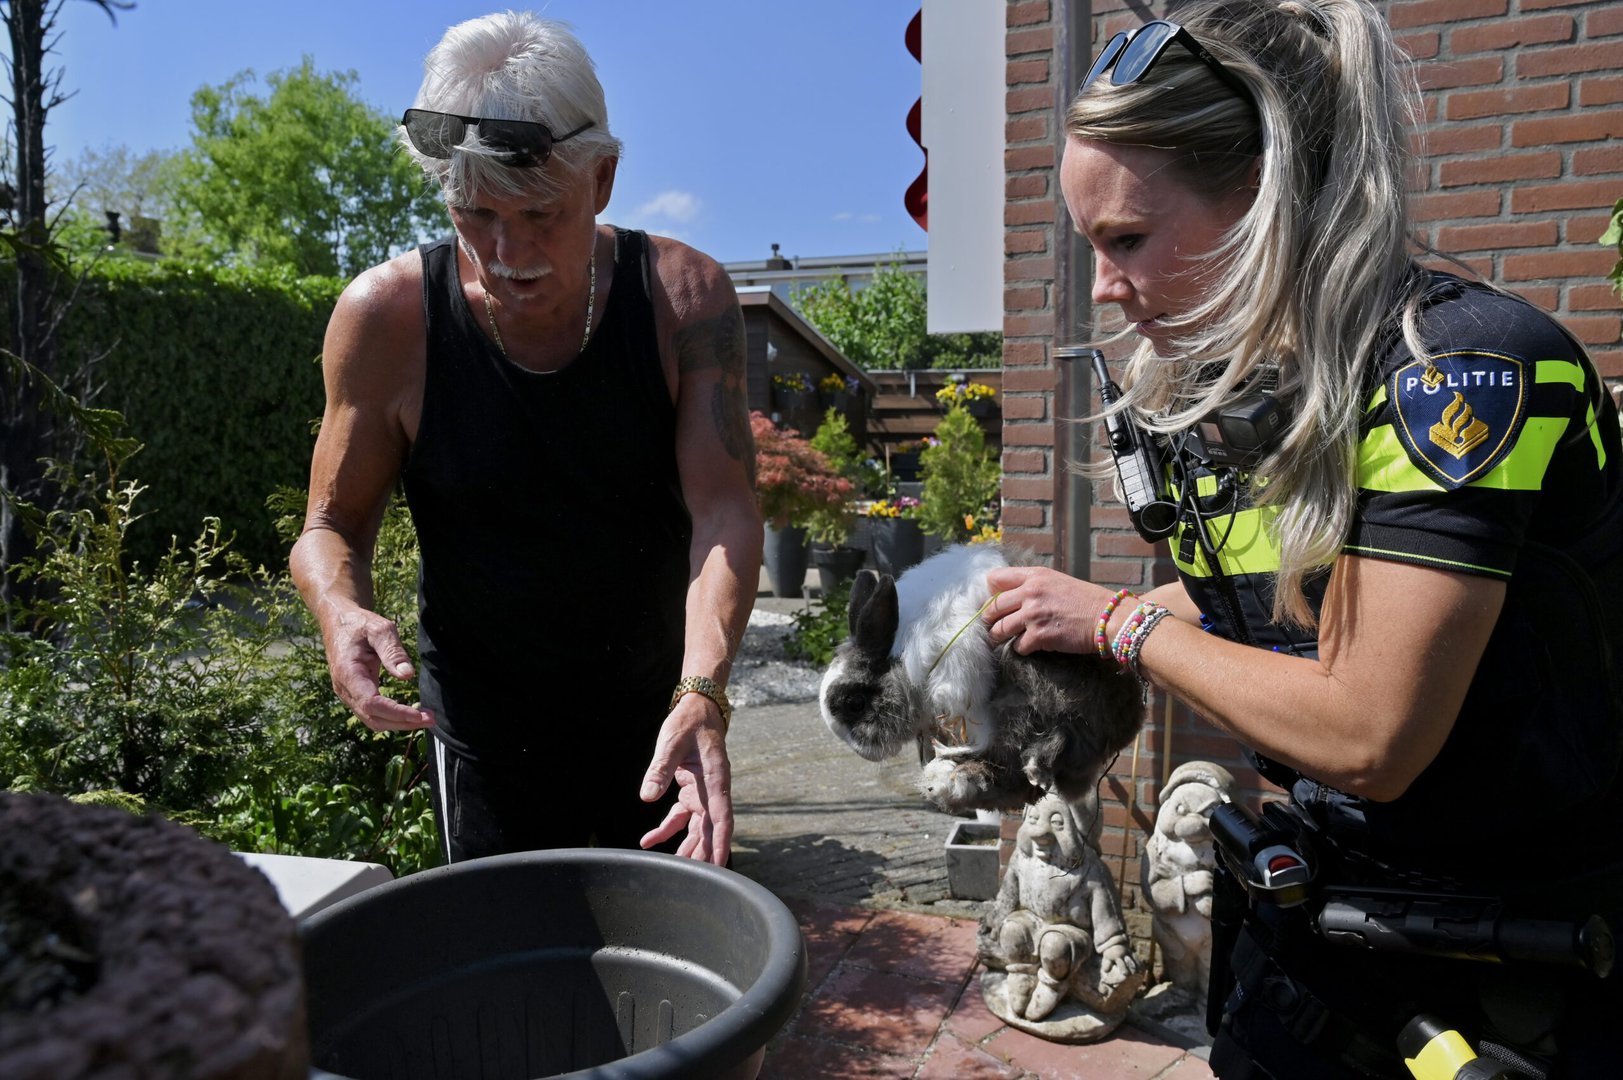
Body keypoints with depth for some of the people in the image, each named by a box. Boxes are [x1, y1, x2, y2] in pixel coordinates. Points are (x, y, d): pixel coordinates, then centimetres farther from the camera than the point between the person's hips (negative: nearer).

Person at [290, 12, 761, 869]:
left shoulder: (684, 297, -15)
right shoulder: (387, 315, -15)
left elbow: (723, 510, -21)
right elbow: (333, 524, -4)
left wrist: (702, 692, -36)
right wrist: (344, 613, -27)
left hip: (656, 720, 2)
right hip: (484, 731, -1)